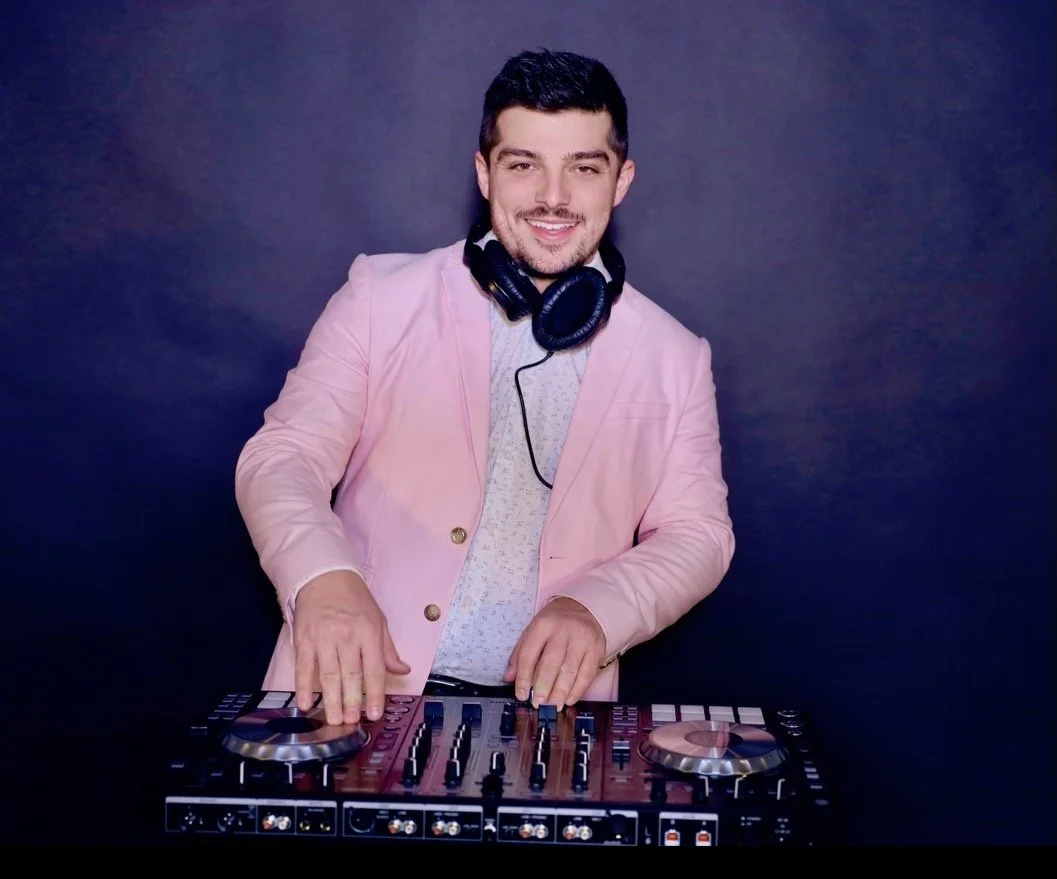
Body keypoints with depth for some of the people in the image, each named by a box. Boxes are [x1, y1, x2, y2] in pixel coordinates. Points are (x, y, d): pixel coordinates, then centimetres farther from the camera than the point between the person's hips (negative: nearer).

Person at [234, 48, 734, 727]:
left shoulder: (673, 359, 9)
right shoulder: (384, 297, 4)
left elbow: (698, 533, 10)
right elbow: (284, 458, 0)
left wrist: (596, 610, -11)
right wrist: (323, 578, -22)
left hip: (545, 704, 2)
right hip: (357, 693, -1)